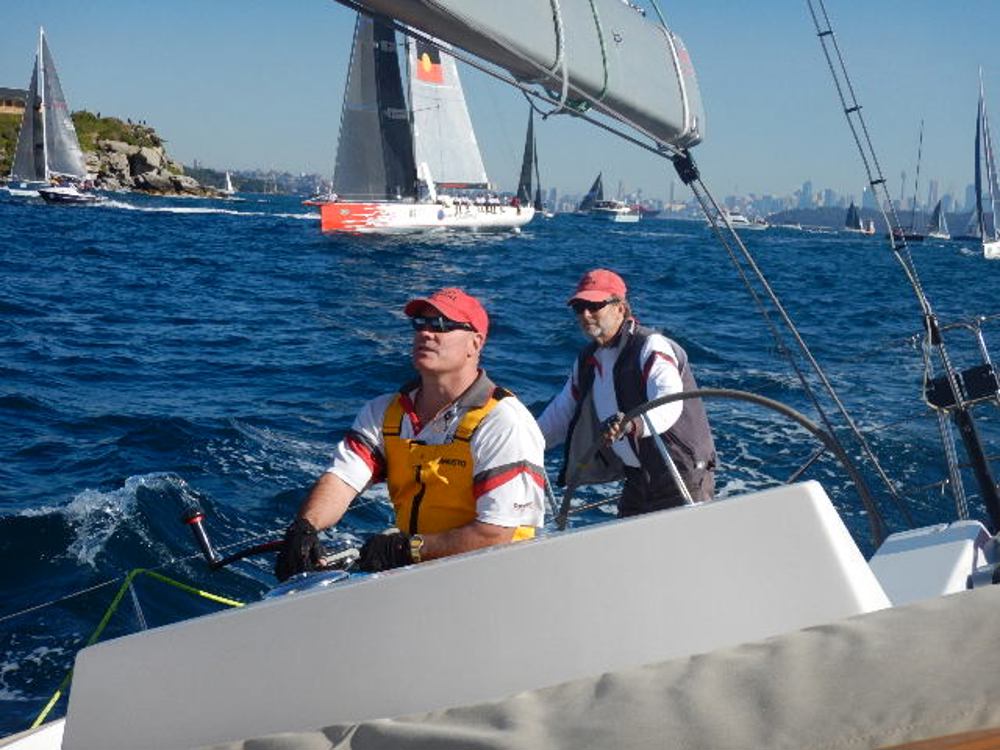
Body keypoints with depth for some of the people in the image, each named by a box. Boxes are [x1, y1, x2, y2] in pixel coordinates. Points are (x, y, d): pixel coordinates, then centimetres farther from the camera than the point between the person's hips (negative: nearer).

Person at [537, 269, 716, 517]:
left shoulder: (651, 348, -18)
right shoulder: (589, 359, 8)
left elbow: (669, 403, -35)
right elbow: (562, 412, 21)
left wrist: (634, 424, -53)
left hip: (683, 475, -8)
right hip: (637, 478, 8)